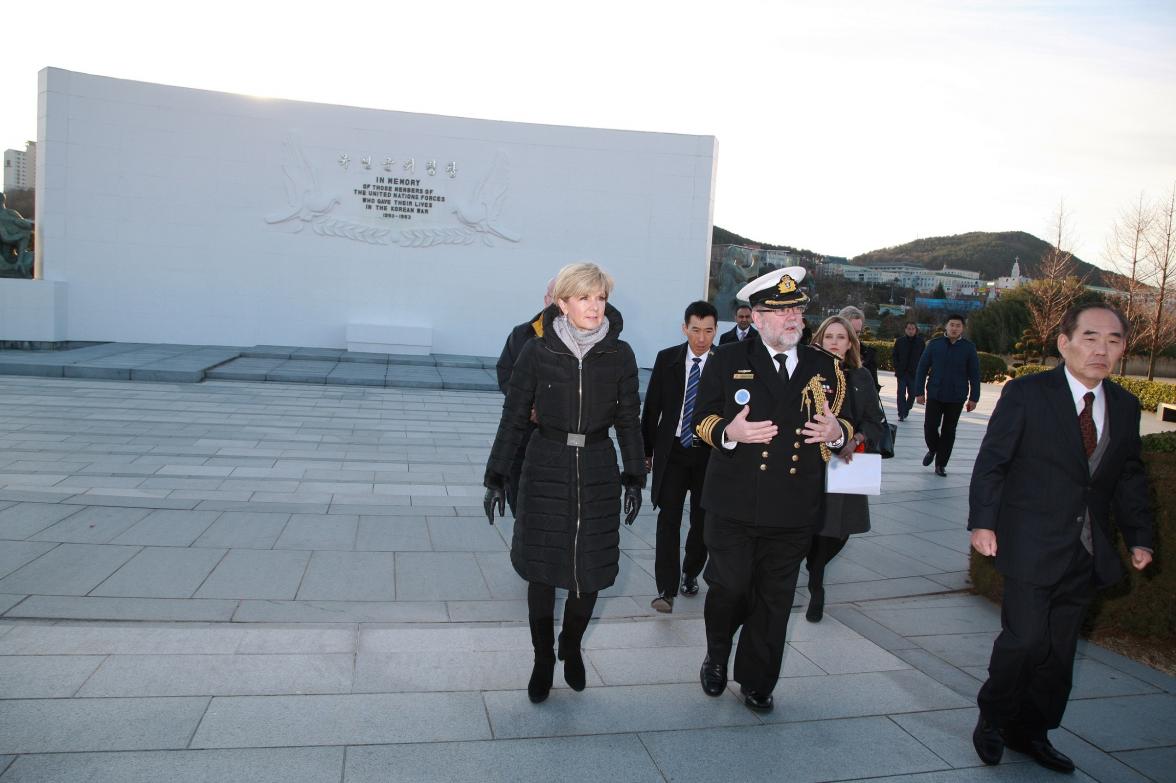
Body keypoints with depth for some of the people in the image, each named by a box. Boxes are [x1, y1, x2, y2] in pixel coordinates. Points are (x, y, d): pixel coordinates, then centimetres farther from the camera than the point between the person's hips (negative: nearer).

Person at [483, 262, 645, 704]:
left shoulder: (619, 355, -2)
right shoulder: (537, 352, -6)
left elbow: (629, 419, 5)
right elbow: (514, 416, -1)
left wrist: (635, 477, 3)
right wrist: (497, 477, -2)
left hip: (598, 472, 1)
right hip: (546, 470, -1)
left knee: (591, 570, 6)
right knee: (542, 571, 7)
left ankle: (571, 648, 33)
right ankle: (543, 660, 27)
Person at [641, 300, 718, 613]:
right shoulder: (666, 359, -1)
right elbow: (652, 407, 4)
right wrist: (647, 450, 5)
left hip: (710, 452, 0)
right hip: (672, 450, 0)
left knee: (703, 521, 11)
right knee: (668, 519, -5)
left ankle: (690, 573, 34)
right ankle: (666, 589, -1)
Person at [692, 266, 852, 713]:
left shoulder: (825, 366, 10)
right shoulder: (728, 361, 1)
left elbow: (842, 423, 17)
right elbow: (702, 418, 5)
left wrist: (837, 433, -7)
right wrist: (728, 434, -17)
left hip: (795, 511, 3)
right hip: (734, 506, -2)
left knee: (774, 601, 11)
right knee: (729, 588, 1)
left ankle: (756, 682, 30)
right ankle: (716, 657, 33)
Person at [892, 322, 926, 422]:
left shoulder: (921, 342, 1)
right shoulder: (899, 341, 2)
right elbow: (895, 356, 4)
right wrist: (897, 369, -4)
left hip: (915, 373, 0)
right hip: (902, 372, 0)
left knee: (912, 393, 6)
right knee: (901, 394, -2)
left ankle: (906, 411, 26)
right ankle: (901, 414, 3)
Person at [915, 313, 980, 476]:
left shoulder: (969, 348, 1)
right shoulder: (934, 344, 1)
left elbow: (974, 375, 4)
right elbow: (921, 369, 3)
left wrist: (973, 398, 1)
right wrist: (919, 392, -2)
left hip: (956, 398, 0)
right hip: (934, 395, 0)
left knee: (948, 431, 6)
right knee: (930, 426, -6)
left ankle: (941, 464, 17)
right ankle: (933, 449, 25)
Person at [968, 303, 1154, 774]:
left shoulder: (1125, 406, 8)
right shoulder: (1026, 394, -8)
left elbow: (1129, 478, 15)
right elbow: (991, 462, -9)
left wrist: (1138, 536, 9)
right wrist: (982, 521, -15)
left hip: (1088, 553, 5)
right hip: (1032, 547, -5)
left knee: (1059, 650, 11)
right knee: (1026, 638, -9)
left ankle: (1031, 731, 28)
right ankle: (992, 719, 16)